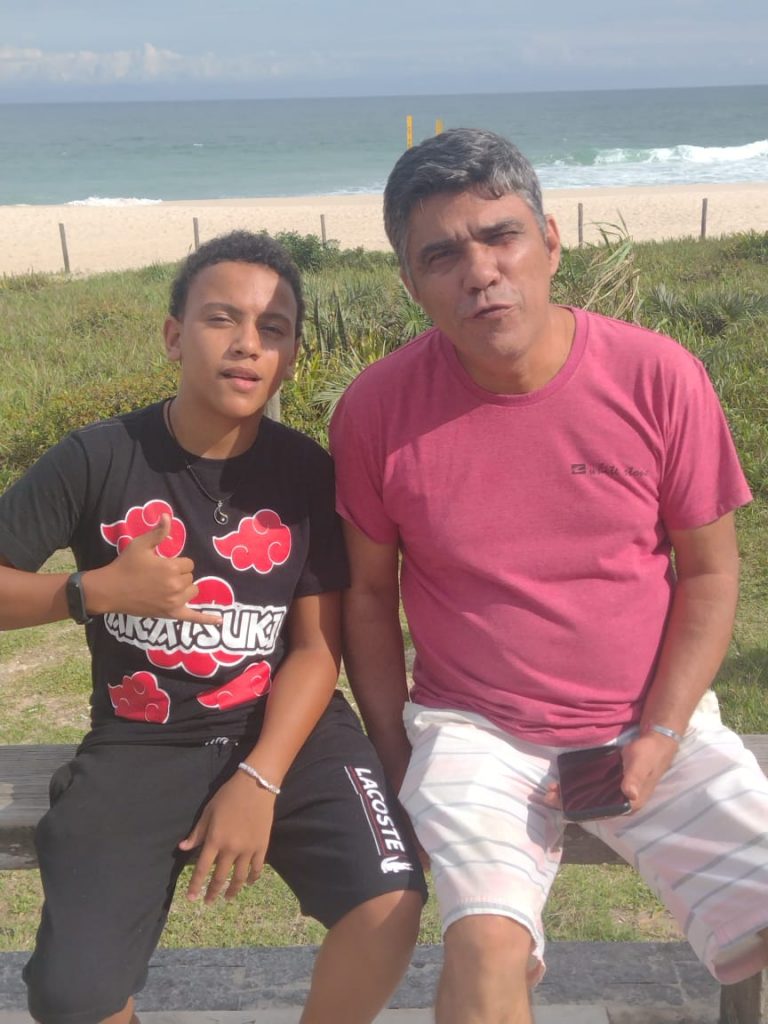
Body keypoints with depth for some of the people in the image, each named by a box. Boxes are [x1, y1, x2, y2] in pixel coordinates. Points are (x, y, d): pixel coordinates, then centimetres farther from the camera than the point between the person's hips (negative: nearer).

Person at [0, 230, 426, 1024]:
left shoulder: (307, 473, -4)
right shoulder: (97, 460, -8)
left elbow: (318, 647, -4)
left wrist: (259, 780, -15)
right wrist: (100, 589, -21)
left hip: (284, 727, 1)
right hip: (141, 742, 0)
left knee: (388, 904, -22)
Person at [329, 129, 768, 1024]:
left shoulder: (659, 377, -10)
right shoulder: (377, 409, -10)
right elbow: (368, 593, 2)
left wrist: (661, 737, -8)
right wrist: (399, 761, 0)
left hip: (651, 724, 2)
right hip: (474, 731, -1)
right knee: (487, 947, -26)